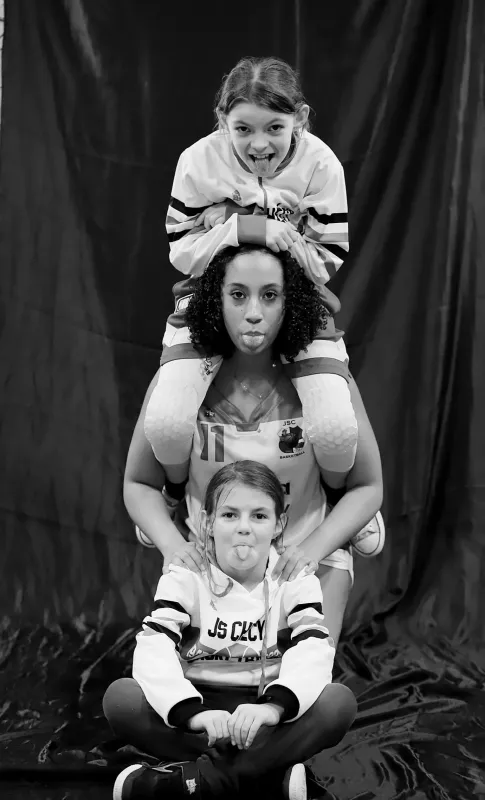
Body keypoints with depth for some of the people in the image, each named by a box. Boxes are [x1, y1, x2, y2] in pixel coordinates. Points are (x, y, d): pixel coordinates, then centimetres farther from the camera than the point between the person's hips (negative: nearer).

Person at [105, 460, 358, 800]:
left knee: (339, 701, -28)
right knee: (120, 696, -26)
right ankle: (269, 770, -29)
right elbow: (153, 651, -19)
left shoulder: (297, 581, -1)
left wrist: (274, 706, -39)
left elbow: (313, 654, -18)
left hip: (264, 719, 0)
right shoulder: (185, 579, -3)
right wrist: (193, 713, -37)